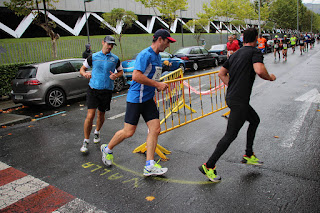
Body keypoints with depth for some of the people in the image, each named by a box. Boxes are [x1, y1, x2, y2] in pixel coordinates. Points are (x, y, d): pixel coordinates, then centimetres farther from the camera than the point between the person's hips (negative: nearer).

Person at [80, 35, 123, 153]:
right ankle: (86, 141, 2)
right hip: (93, 88, -1)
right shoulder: (93, 57, 4)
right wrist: (85, 74, -11)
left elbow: (121, 71, 18)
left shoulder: (115, 59, 5)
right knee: (90, 115, -11)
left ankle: (97, 132, 43)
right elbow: (82, 69, 13)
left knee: (101, 115, 13)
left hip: (107, 90, 2)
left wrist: (116, 75, -5)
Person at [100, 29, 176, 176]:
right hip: (136, 98, -9)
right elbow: (136, 76, -27)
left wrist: (159, 85, 12)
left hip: (148, 98, 9)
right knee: (129, 132, -2)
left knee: (155, 129, 0)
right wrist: (157, 84, -20)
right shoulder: (145, 54, -16)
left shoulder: (157, 56, 14)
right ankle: (107, 149, 26)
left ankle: (149, 166, 6)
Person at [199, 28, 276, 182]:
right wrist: (270, 77, -5)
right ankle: (208, 166, 0)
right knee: (230, 135, -5)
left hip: (231, 97, 9)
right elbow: (259, 71, -25)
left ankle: (248, 155, 33)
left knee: (255, 120, 26)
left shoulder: (235, 54, 16)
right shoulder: (255, 52, -7)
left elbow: (221, 73, 20)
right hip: (239, 101, -9)